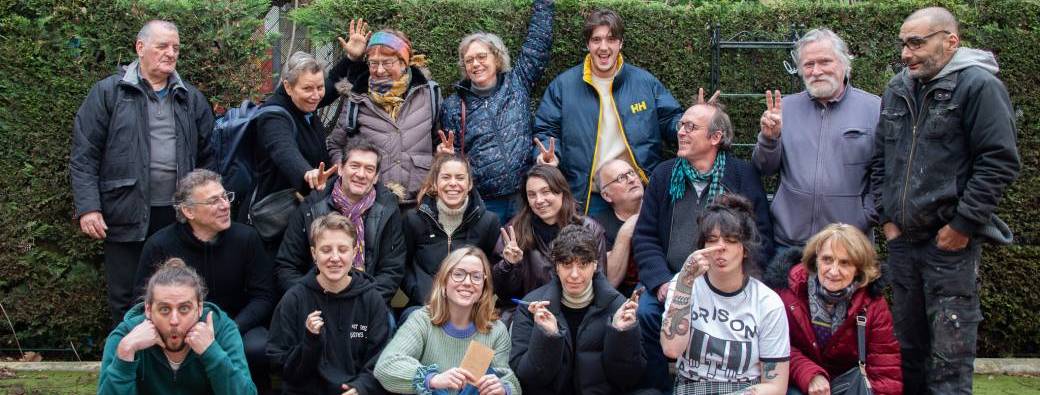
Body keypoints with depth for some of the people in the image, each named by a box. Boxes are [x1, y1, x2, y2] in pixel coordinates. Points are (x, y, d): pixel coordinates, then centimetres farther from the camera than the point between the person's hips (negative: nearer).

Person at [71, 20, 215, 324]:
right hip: (128, 214, -3)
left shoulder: (191, 99, 11)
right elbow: (84, 156, -3)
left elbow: (207, 157, 12)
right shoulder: (109, 92, 0)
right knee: (125, 299, 6)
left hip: (178, 216, 3)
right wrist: (88, 207, -11)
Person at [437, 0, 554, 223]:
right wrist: (447, 154, -9)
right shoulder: (453, 106, 7)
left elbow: (539, 40, 12)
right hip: (480, 204, -1)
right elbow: (452, 158, 13)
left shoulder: (517, 84, 8)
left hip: (524, 198, 1)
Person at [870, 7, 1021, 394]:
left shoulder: (978, 86, -8)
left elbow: (1000, 162, -13)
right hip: (901, 241, 6)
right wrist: (886, 217, 10)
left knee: (949, 359, -2)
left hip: (951, 244, -6)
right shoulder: (897, 90, 12)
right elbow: (879, 159, 19)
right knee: (906, 346, 15)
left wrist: (962, 225, -13)